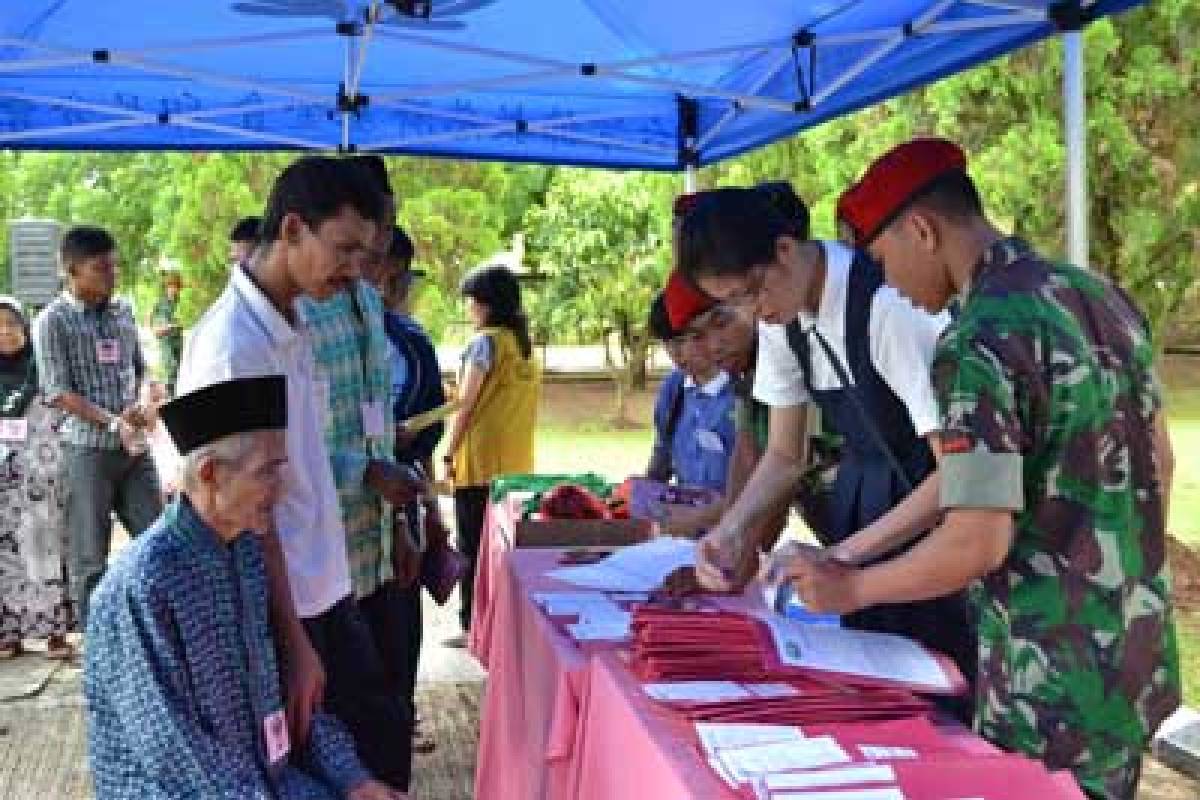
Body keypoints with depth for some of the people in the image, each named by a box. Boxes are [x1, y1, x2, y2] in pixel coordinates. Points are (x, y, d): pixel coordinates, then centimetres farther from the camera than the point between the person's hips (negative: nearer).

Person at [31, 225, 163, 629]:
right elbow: (58, 392, -11)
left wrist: (142, 407, -2)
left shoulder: (122, 311, 8)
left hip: (134, 447, 5)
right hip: (87, 449, -5)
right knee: (90, 558, 4)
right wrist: (113, 423, -18)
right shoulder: (53, 320, -6)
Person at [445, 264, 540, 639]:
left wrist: (449, 454, -2)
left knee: (475, 549, 1)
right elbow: (506, 403, 13)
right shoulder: (525, 345, 12)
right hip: (517, 466, 7)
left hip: (480, 466, -7)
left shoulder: (486, 341, -9)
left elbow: (466, 405, -8)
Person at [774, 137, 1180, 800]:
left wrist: (852, 588, -11)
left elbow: (981, 542, -25)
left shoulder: (977, 343, -22)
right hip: (1140, 655, 8)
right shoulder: (1101, 294, 4)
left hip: (1057, 679, -8)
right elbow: (1158, 459, 14)